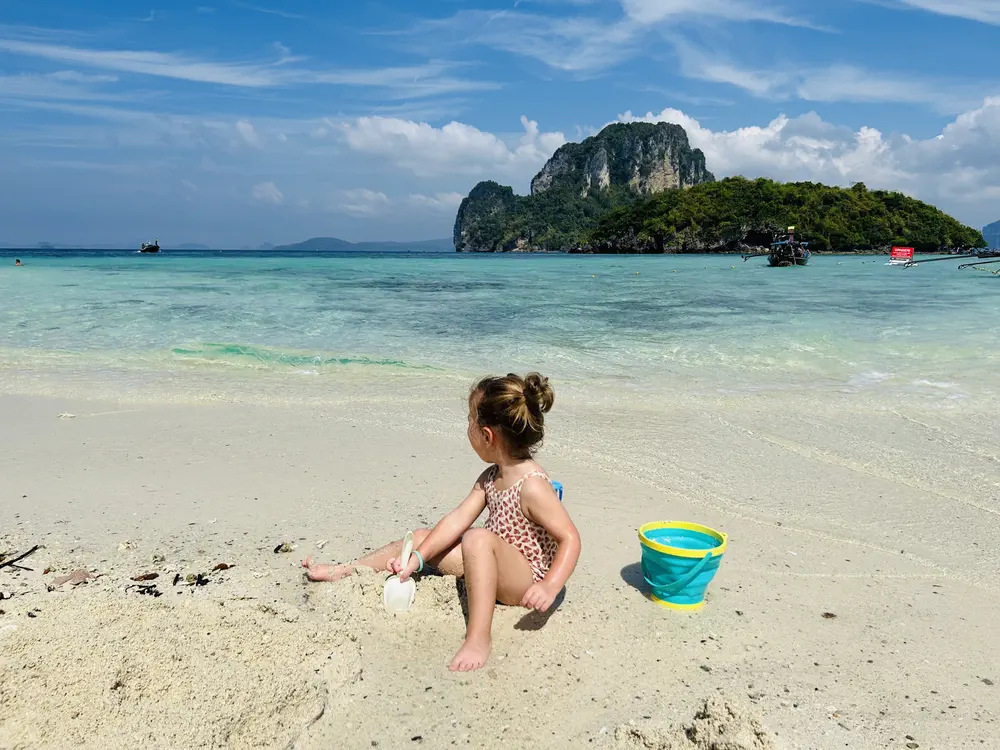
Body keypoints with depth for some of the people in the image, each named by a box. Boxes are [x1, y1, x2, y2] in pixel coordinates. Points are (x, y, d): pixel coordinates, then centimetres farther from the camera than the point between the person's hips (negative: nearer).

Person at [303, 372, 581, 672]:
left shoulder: (532, 485, -26)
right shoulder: (490, 477, 1)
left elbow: (570, 537, -27)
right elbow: (458, 519, -2)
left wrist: (551, 586, -39)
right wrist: (417, 558, -9)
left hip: (526, 583, -9)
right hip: (493, 567, 9)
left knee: (478, 538, -37)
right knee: (420, 537, 9)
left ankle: (478, 640, -36)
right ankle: (344, 571, 21)